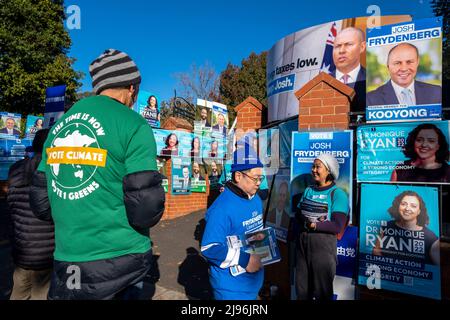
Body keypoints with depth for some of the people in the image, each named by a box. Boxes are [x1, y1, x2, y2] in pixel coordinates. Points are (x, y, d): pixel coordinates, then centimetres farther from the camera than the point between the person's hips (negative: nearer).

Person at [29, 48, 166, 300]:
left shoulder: (59, 126, 6)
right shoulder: (133, 124, -13)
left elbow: (41, 203, 10)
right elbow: (146, 208, -20)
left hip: (68, 262, 5)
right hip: (123, 260, -4)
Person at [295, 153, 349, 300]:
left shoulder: (337, 194, -9)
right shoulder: (308, 190, 9)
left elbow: (337, 226, -16)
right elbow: (298, 214, 6)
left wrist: (314, 225, -18)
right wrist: (307, 221, -13)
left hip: (323, 243, -5)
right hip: (302, 241, 5)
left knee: (322, 290, 10)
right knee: (301, 288, 16)